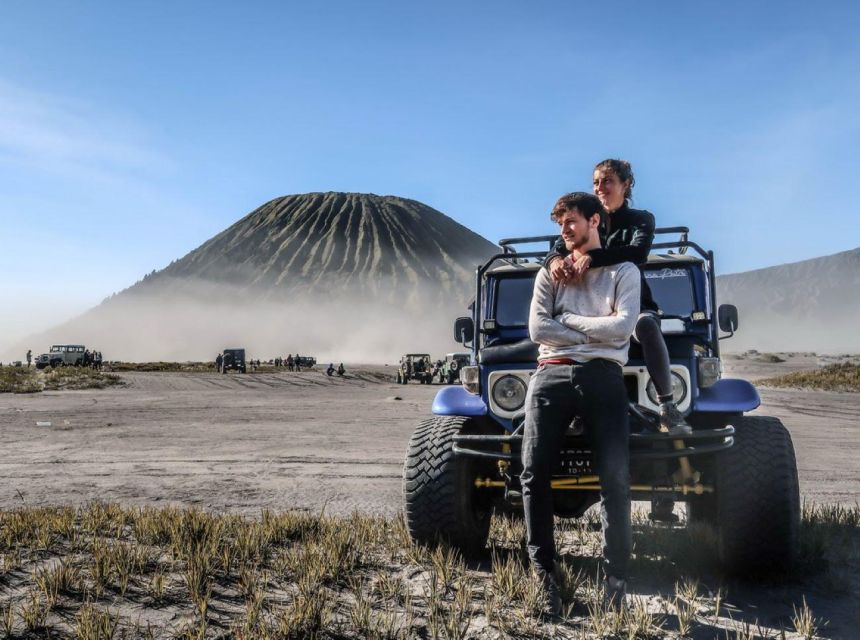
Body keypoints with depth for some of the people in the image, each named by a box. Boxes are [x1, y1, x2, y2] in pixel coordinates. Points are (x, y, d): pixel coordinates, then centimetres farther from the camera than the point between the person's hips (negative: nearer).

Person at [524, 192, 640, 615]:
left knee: (615, 479, -9)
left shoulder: (624, 272, 14)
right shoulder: (549, 274, 20)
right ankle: (544, 573, 1)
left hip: (602, 377, -2)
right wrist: (595, 333, -2)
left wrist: (567, 318, 1)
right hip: (551, 376, 2)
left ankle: (615, 579, -1)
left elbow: (622, 327, -5)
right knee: (534, 474, -8)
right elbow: (538, 330, 4)